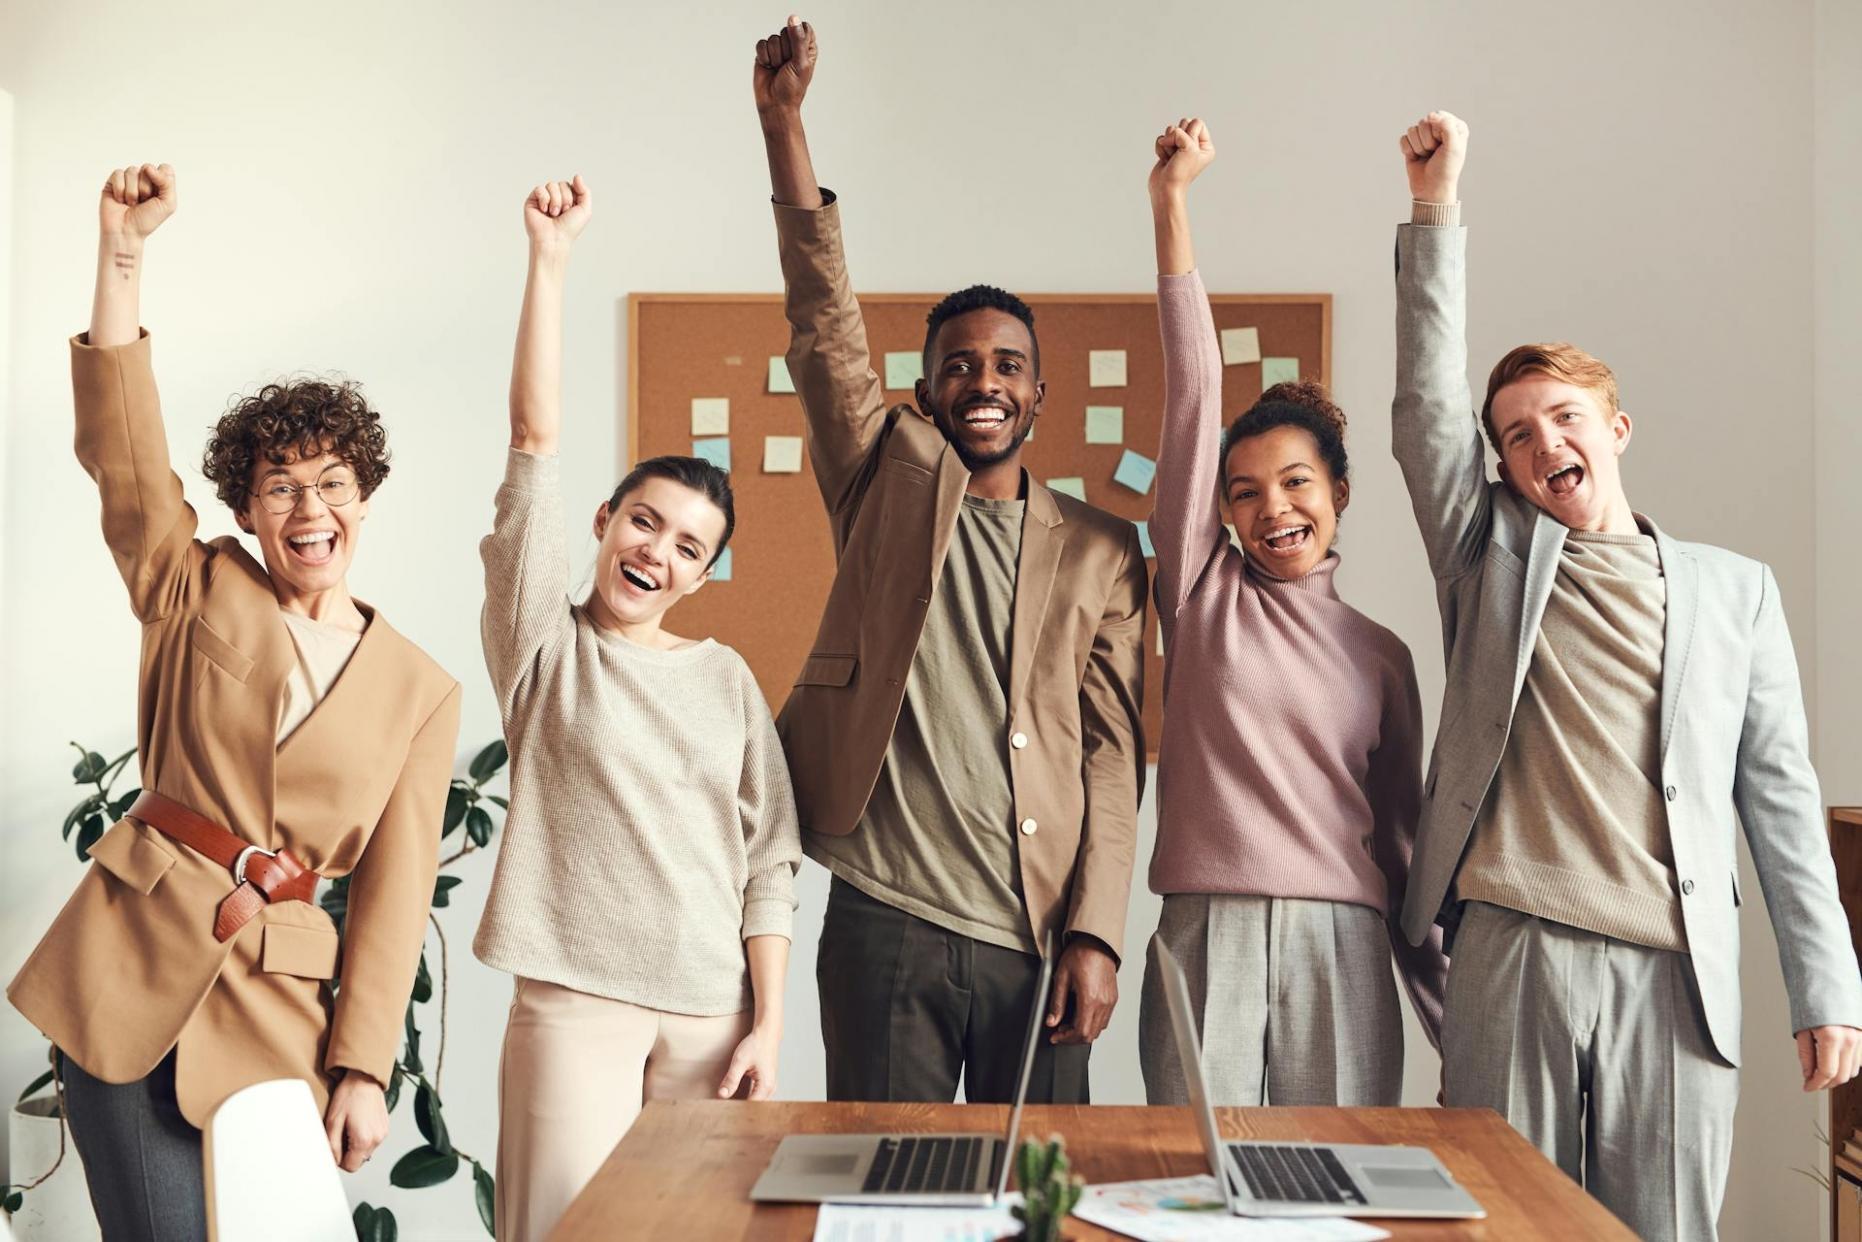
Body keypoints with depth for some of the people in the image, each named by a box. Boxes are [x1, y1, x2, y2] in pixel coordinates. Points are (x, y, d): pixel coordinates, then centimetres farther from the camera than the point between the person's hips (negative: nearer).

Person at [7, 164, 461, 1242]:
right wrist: (123, 254, -19)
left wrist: (364, 1066, -3)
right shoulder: (199, 596, 5)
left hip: (280, 999, 1)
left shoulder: (422, 694, 4)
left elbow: (397, 896, 3)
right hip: (130, 973, -1)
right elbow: (125, 452, -10)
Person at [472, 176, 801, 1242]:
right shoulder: (547, 643, 3)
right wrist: (551, 261, -9)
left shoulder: (727, 679, 8)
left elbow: (768, 861, 7)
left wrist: (769, 1024, 0)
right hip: (573, 995, -2)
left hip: (713, 1011, 2)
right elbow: (536, 438, -5)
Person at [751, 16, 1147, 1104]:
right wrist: (783, 121, -10)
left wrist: (1097, 936, -5)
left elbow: (1114, 756, 4)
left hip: (1038, 942, 1)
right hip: (885, 929, -1)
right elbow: (825, 327, -3)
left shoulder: (1102, 550, 8)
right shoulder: (890, 486, 7)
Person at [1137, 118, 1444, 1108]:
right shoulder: (1202, 591, 6)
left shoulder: (1380, 654, 11)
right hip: (1207, 939, -1)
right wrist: (1172, 202, -4)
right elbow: (1192, 391, -1)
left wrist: (1449, 1013, 12)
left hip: (1342, 950, 2)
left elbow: (1400, 830, 15)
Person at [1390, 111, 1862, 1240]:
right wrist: (1436, 207, -3)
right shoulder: (1493, 555, 12)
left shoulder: (1736, 588, 12)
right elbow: (1428, 401, 2)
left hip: (1675, 973, 0)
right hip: (1508, 952, 0)